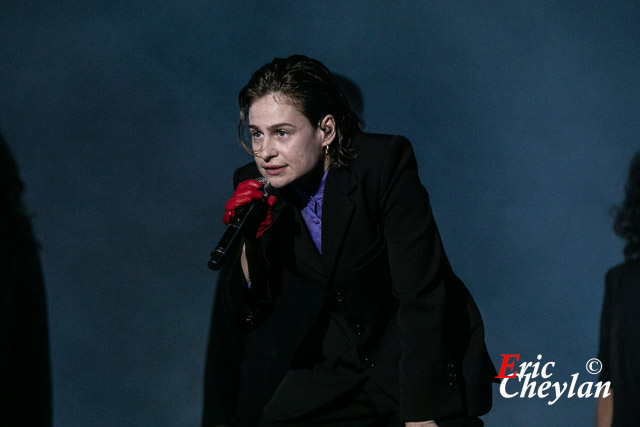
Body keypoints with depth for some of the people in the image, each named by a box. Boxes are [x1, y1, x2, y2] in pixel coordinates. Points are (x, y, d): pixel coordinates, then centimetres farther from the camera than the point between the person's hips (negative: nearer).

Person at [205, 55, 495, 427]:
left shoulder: (384, 163, -19)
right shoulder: (256, 188, -5)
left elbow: (421, 294, -21)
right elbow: (246, 316, -2)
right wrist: (249, 242, -20)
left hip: (427, 360, -4)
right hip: (341, 365, 4)